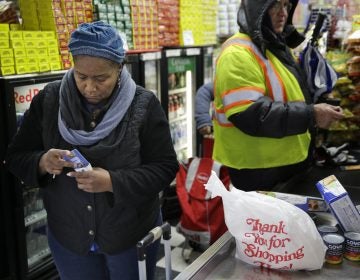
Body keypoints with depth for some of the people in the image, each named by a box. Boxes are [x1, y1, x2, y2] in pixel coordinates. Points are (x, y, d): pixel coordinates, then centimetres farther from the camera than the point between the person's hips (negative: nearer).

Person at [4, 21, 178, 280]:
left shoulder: (144, 105, -14)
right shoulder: (49, 100, -7)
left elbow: (165, 168, -13)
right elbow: (16, 157, -2)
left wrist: (113, 182, -28)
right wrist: (43, 163, -25)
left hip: (133, 235, -1)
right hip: (68, 236, 2)